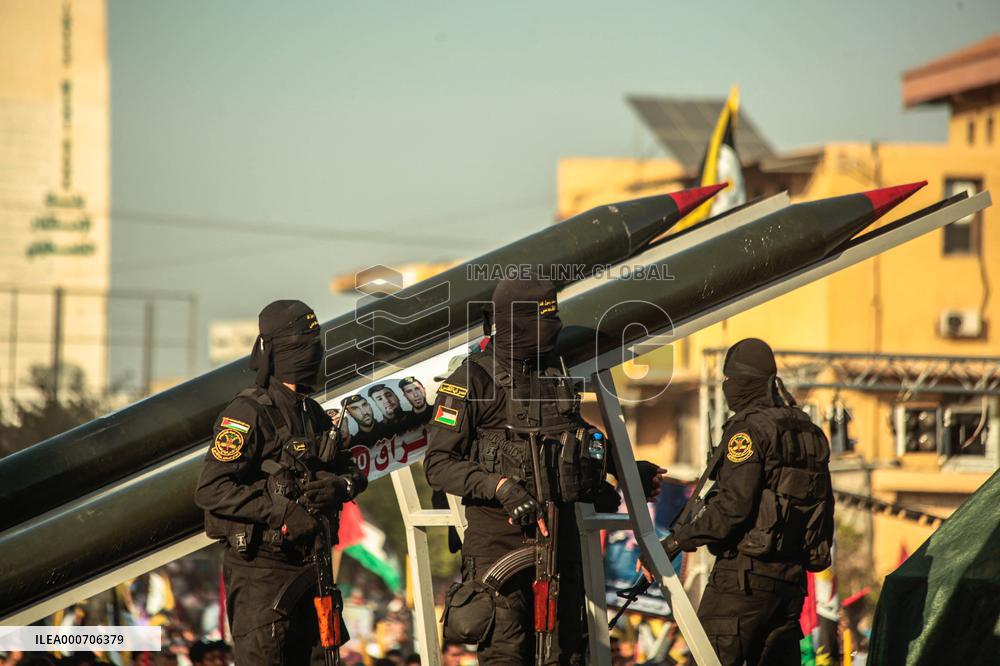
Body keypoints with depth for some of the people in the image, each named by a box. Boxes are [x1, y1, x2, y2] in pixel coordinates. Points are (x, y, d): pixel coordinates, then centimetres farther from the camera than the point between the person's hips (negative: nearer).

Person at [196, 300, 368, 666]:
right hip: (259, 570, -8)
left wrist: (340, 487, -4)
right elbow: (211, 490, -19)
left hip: (307, 565, 8)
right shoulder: (247, 413, -11)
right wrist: (283, 512, -23)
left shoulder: (314, 415, 15)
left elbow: (352, 471, 22)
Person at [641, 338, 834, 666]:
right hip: (792, 578, 8)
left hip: (746, 575, -8)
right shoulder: (809, 432, 16)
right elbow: (824, 506, 19)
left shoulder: (748, 429, -10)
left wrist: (674, 543, -16)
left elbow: (733, 507, -20)